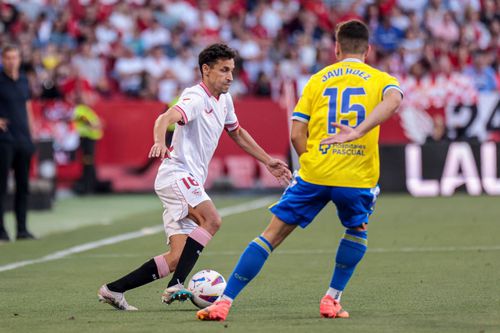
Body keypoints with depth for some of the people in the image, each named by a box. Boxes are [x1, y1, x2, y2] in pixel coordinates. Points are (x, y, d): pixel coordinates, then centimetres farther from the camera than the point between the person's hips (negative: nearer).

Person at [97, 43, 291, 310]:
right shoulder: (196, 98, -13)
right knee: (211, 219, -32)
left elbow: (237, 133, 32)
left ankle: (113, 290, 5)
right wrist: (160, 142, -52)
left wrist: (269, 162, 30)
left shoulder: (224, 100, 16)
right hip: (177, 174, -9)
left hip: (190, 182, 9)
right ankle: (176, 286, -34)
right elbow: (165, 119, -30)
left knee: (177, 258, 0)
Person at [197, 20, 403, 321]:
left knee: (273, 233, 5)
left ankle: (224, 302, 0)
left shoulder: (318, 79, 14)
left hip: (315, 173, 1)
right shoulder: (380, 79, 10)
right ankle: (332, 299, 20)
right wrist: (359, 131, -25)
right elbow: (393, 100, -17)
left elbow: (297, 133, 6)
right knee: (357, 231, 28)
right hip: (358, 177, -1)